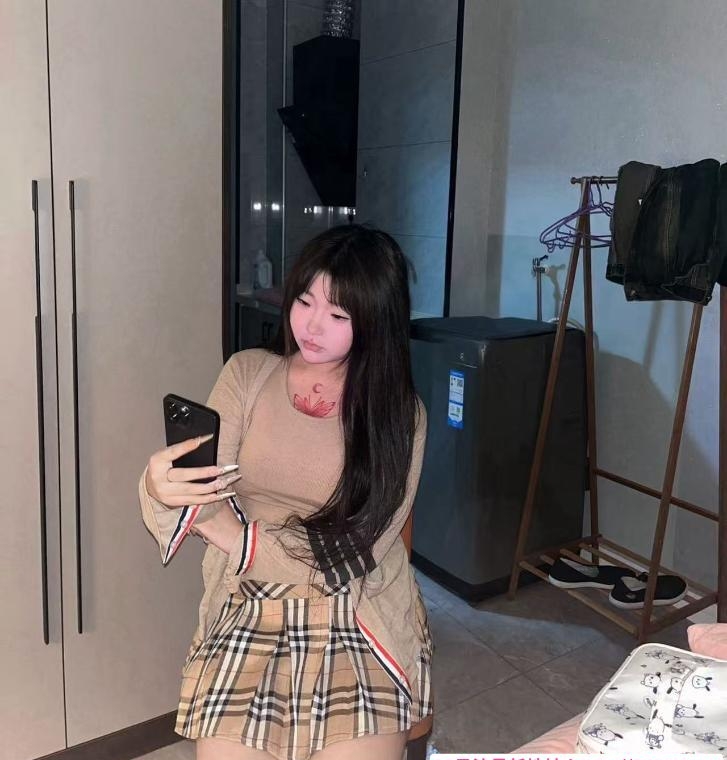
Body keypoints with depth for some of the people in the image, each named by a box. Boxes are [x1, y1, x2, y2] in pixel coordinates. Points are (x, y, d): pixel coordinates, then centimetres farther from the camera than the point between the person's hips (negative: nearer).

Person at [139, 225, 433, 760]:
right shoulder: (247, 375, 1)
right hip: (247, 613, 1)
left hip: (358, 623, -1)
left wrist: (243, 538, -13)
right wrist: (161, 488, -27)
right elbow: (203, 498, -6)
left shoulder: (400, 415, -4)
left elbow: (357, 551, -8)